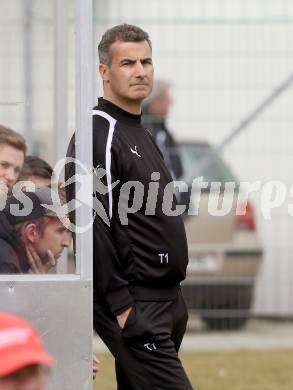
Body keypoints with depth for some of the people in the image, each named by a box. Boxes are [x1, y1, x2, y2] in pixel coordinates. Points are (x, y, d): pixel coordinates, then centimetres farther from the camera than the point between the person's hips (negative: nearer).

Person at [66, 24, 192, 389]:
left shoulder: (143, 136, 20)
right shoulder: (98, 132, -11)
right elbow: (93, 225, -18)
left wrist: (173, 300, 19)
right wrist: (121, 304, -21)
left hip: (167, 301, 10)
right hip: (134, 305, -10)